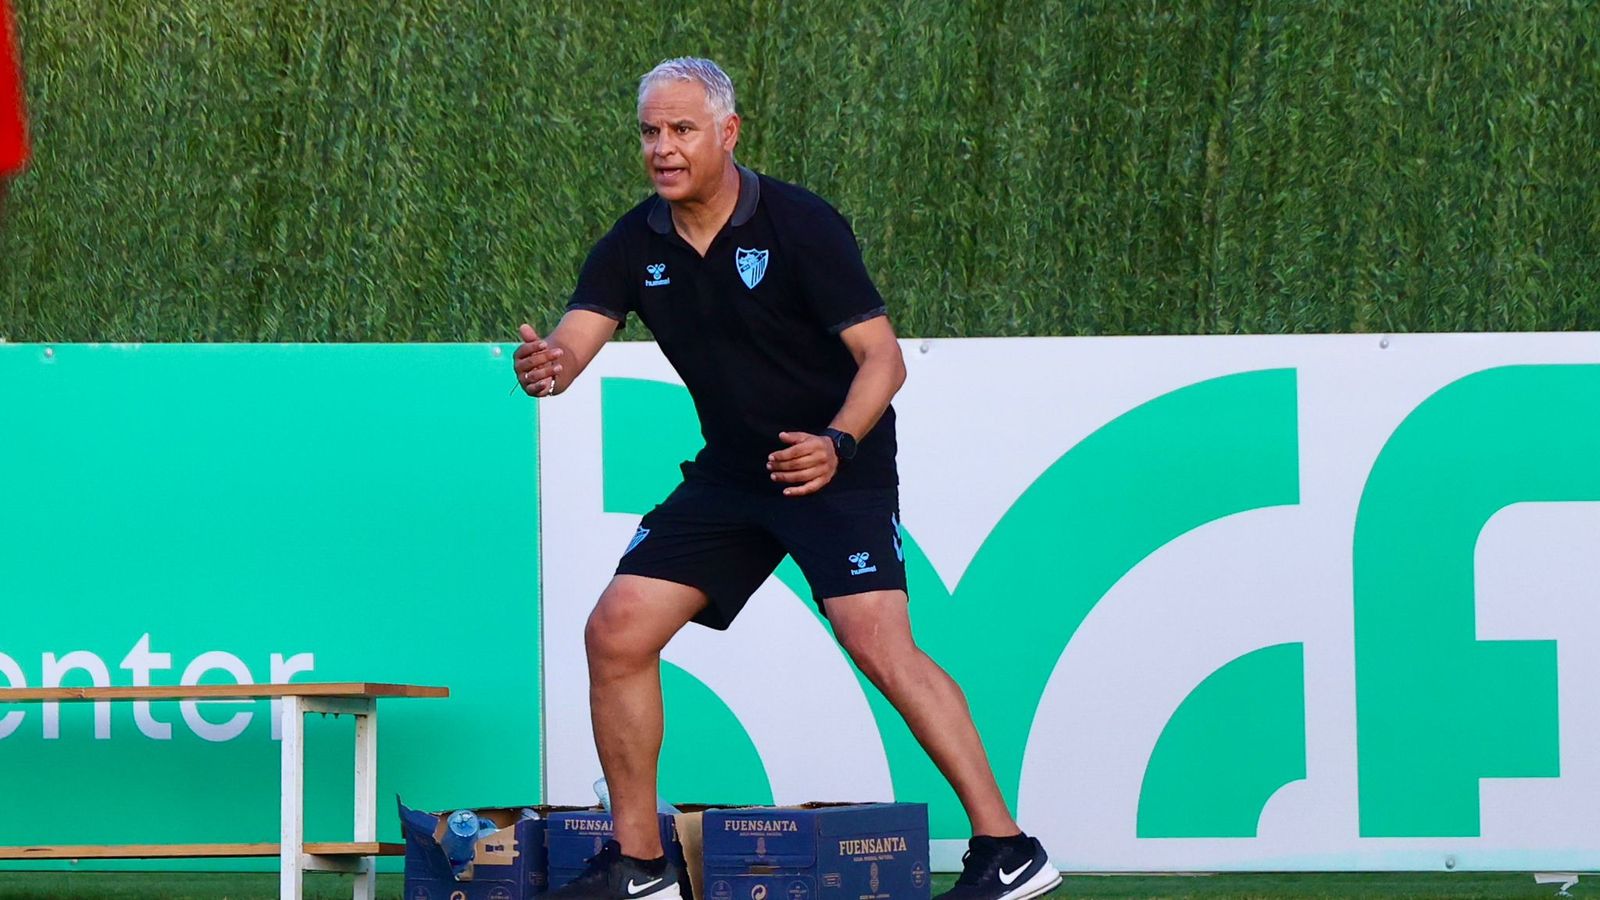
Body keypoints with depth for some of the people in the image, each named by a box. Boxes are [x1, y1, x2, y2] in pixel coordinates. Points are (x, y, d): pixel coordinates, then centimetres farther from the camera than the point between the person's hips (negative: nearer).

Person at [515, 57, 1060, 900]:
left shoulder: (800, 225, -17)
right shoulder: (635, 245, -2)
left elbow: (883, 357, -18)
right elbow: (571, 345, -12)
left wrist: (837, 444, -37)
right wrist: (542, 366, -37)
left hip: (839, 469, -6)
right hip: (730, 474, 6)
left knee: (879, 642, -24)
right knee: (616, 631, -3)